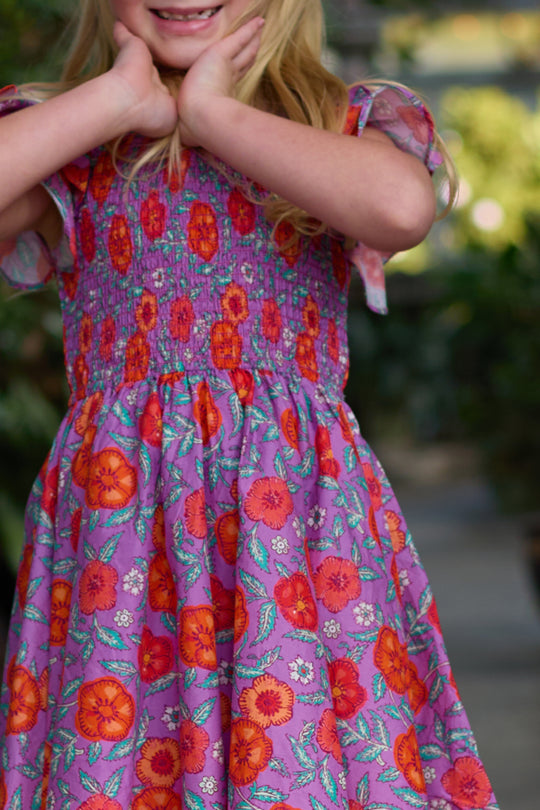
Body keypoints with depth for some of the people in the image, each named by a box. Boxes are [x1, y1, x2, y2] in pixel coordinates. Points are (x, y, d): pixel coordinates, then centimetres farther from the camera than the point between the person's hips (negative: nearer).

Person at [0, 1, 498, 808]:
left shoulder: (345, 125, 7)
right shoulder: (69, 148, 10)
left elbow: (402, 207, -17)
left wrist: (212, 114, -8)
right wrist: (117, 99, -5)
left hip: (297, 514, 0)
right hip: (117, 520, 0)